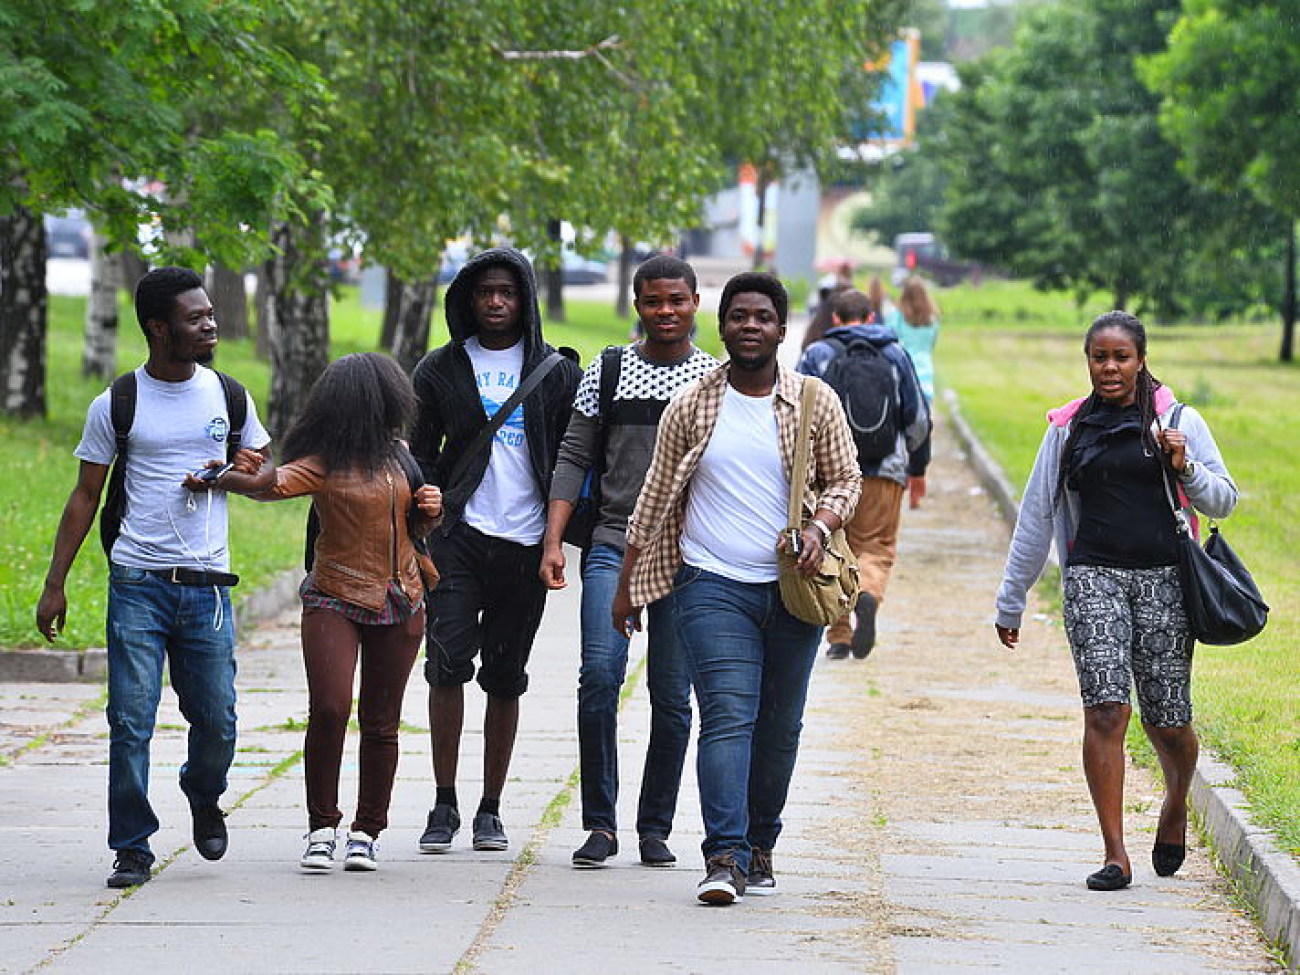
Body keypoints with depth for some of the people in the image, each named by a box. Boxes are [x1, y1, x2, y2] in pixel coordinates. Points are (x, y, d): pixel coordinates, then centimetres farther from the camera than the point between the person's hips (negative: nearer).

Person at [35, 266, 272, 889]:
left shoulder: (228, 396, 9)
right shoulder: (115, 406, 2)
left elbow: (265, 473, 19)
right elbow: (86, 496, 7)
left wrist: (224, 478, -4)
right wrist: (55, 584, 2)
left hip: (206, 584, 2)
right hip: (137, 581, -2)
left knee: (216, 720, 1)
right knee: (131, 719, -7)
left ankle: (204, 801, 32)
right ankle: (132, 847, 2)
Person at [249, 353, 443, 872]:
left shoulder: (397, 455, 13)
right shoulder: (325, 464, -7)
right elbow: (274, 483, -25)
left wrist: (429, 509, 3)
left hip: (399, 603, 5)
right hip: (334, 600, -5)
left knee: (381, 722, 5)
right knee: (328, 710, -16)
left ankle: (367, 831, 13)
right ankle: (322, 828, -4)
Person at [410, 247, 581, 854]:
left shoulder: (555, 372, 8)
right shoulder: (442, 368, 8)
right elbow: (420, 453, 9)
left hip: (527, 545, 1)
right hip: (460, 537, -1)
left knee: (506, 678, 6)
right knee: (448, 663, -13)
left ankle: (491, 810, 14)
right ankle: (444, 806, -7)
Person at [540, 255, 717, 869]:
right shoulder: (606, 372, 9)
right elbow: (575, 458, 8)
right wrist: (553, 541, -1)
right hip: (614, 544, 0)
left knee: (672, 694, 1)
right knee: (599, 673, -15)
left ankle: (655, 827, 11)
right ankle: (600, 824, -7)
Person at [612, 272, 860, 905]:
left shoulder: (816, 403, 6)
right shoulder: (690, 408, 6)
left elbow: (845, 481, 11)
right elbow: (655, 498, 11)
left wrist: (818, 527, -11)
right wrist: (626, 584, 11)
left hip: (792, 589, 2)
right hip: (713, 586, -1)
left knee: (780, 727, 7)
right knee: (728, 716, -14)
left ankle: (759, 845, 21)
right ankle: (726, 856, -20)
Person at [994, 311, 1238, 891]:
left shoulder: (1178, 420, 7)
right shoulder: (1069, 428, 12)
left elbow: (1223, 500, 10)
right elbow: (1035, 516, 17)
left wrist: (1185, 470, -10)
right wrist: (1010, 600, 18)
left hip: (1164, 581, -1)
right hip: (1093, 577, 1)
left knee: (1167, 723, 3)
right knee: (1106, 711, -14)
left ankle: (1175, 803, 36)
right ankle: (1115, 855, -13)